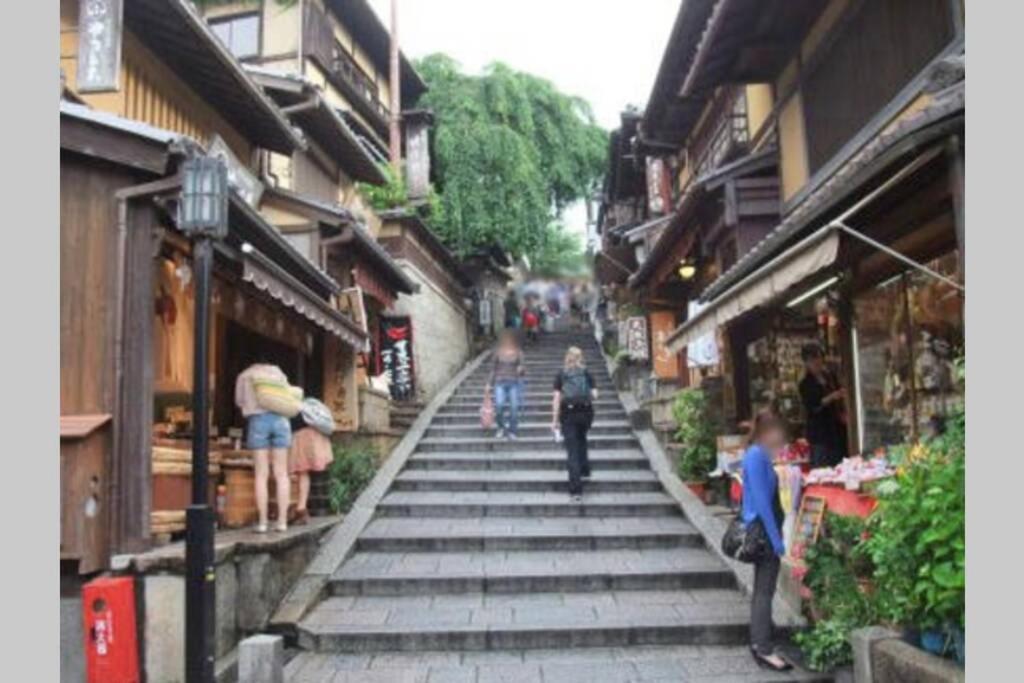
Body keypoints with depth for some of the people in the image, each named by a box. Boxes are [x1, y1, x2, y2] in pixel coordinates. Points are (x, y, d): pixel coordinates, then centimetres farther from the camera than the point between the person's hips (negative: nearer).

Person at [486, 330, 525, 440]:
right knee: (499, 405, -16)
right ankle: (501, 427, 10)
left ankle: (512, 431, 15)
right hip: (500, 382, 0)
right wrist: (489, 383, 8)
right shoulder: (498, 352, 5)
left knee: (514, 408, -2)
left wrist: (521, 369, -23)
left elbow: (523, 369, 1)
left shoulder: (518, 352, 1)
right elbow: (493, 369, 11)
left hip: (514, 383, 0)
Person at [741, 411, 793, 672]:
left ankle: (758, 643, 23)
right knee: (765, 591, -5)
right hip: (764, 531, -10)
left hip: (762, 531, 10)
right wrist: (776, 538, -20)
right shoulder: (756, 455, -17)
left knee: (762, 589, 15)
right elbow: (761, 502, -21)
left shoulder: (759, 455, 12)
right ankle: (764, 649, 0)